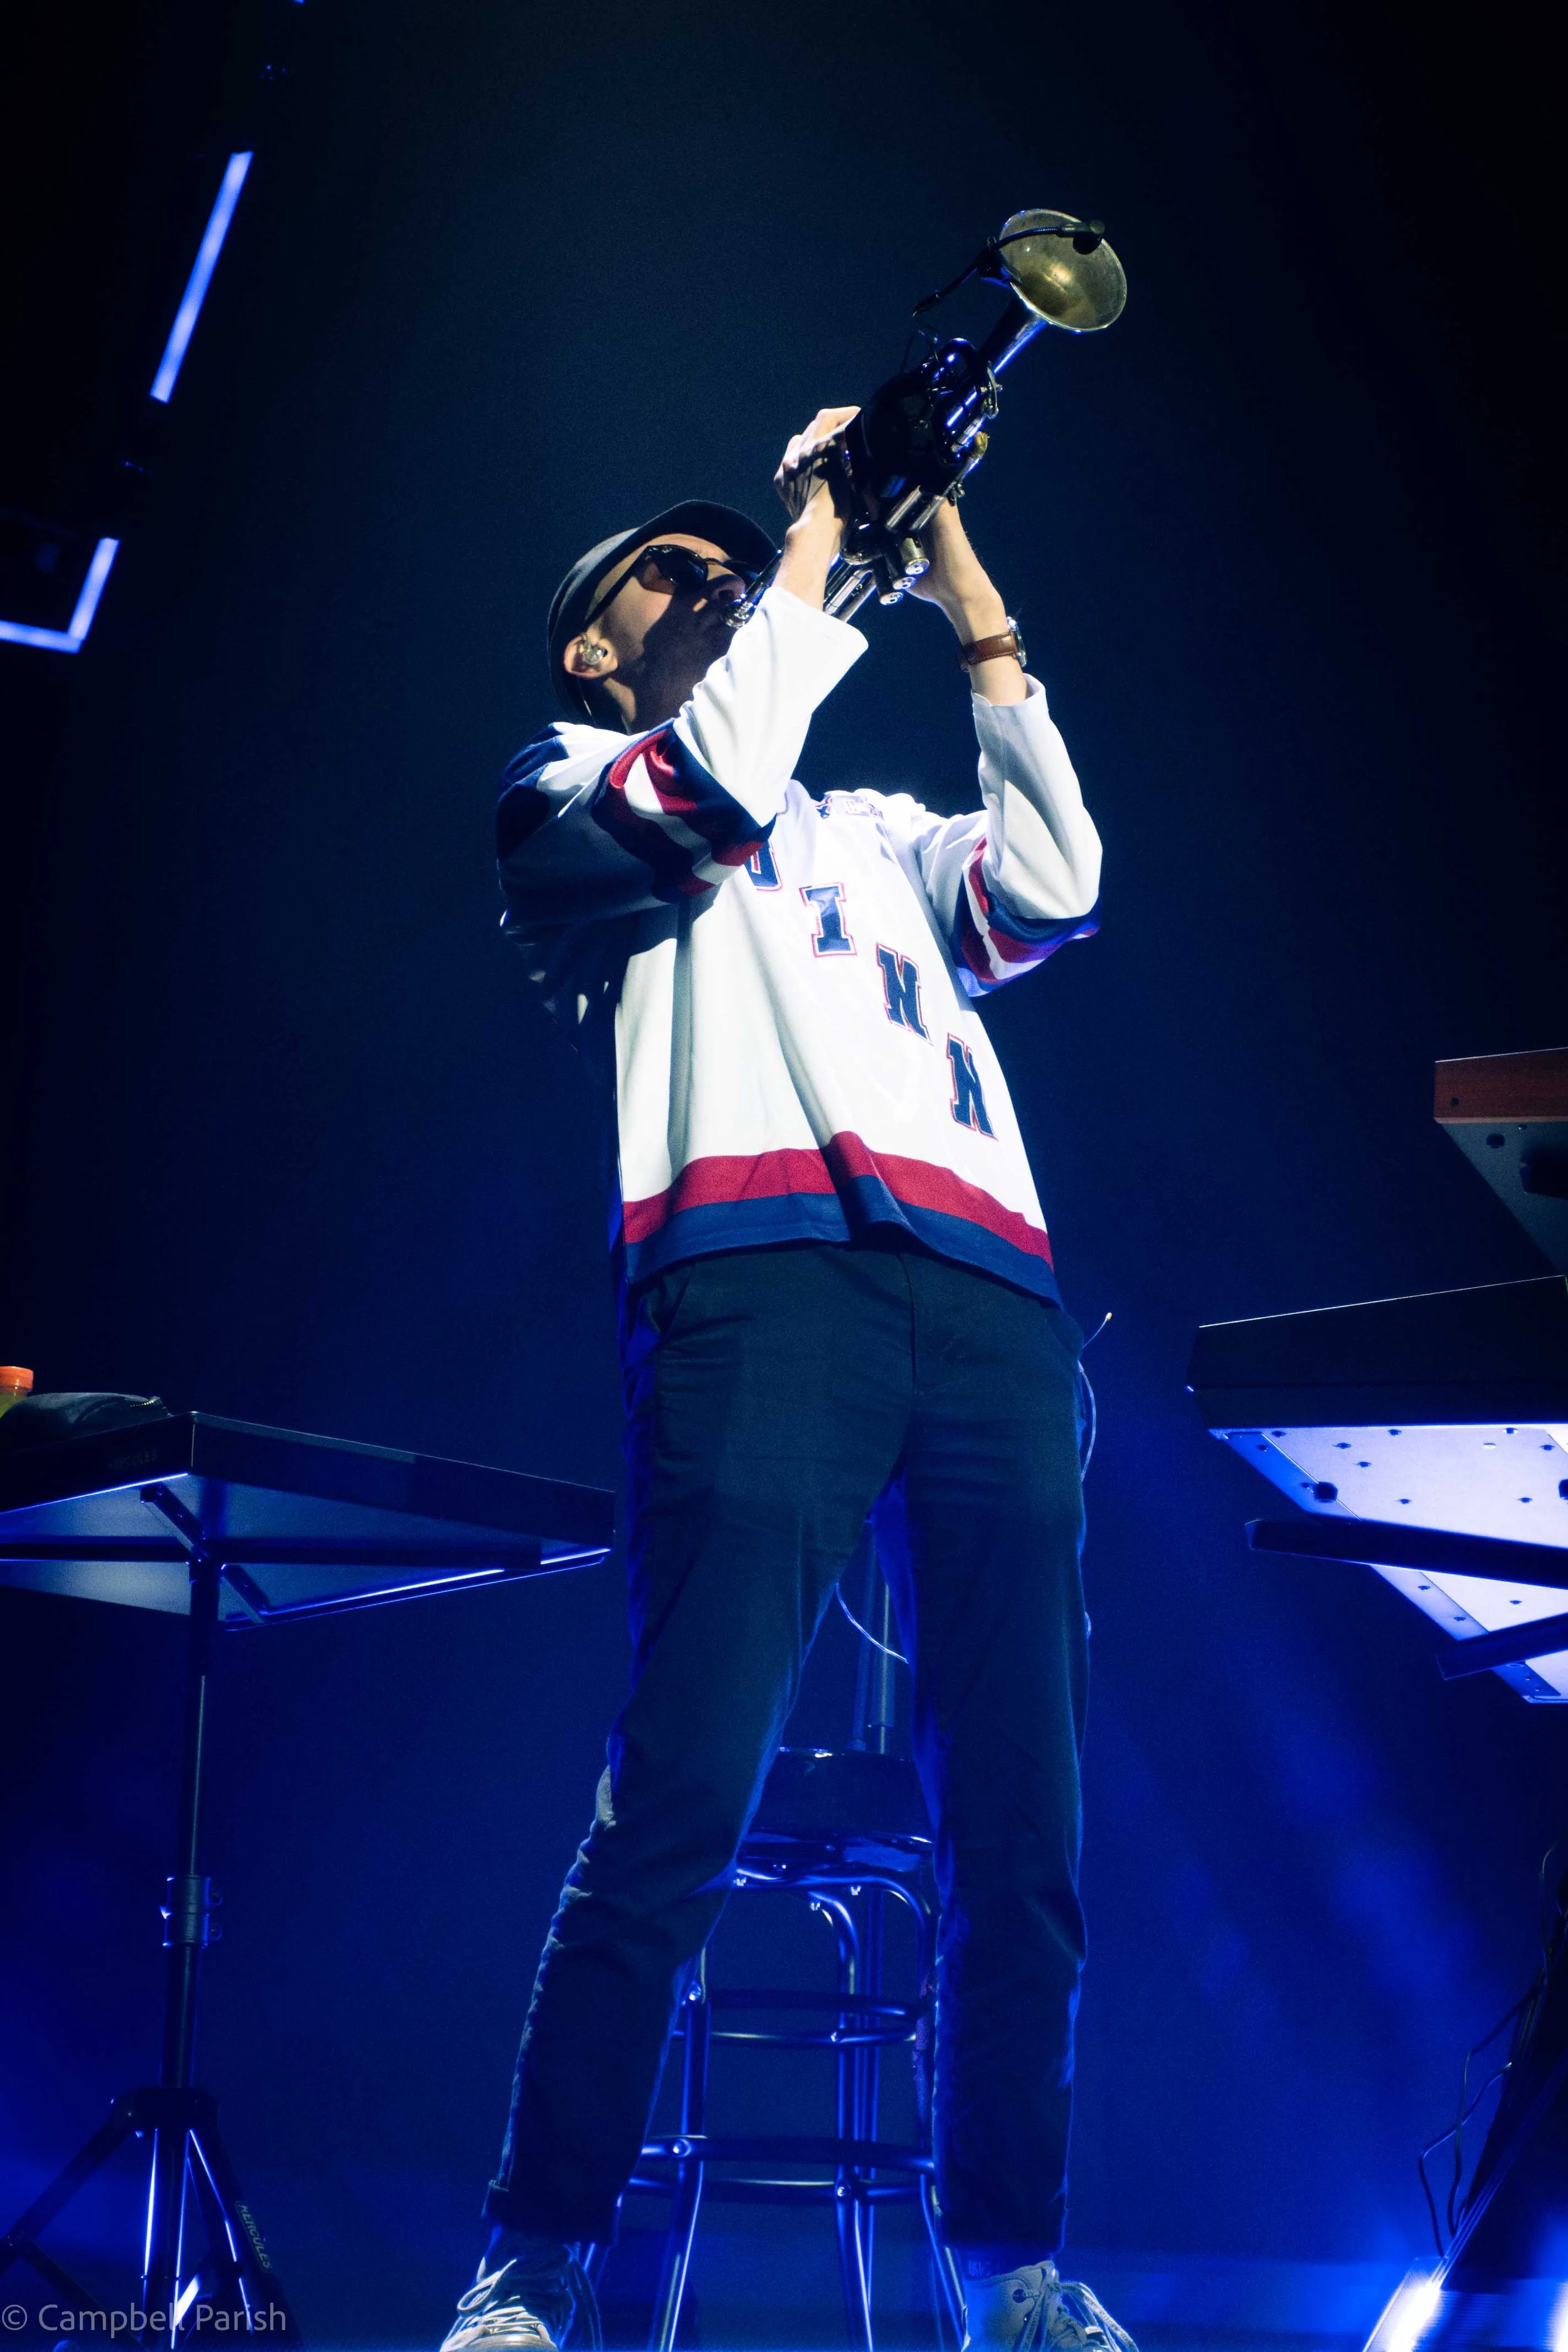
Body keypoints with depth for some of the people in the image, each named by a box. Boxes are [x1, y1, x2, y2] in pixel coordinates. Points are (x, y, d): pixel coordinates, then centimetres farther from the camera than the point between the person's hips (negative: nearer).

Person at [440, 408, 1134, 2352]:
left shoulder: (875, 835, 35)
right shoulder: (568, 790, 21)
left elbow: (1052, 891, 17)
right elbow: (710, 785, -1)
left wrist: (975, 617, 19)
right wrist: (809, 540, 10)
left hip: (989, 1298, 5)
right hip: (760, 1274, -5)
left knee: (1020, 1826, -1)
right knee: (683, 1798, -16)